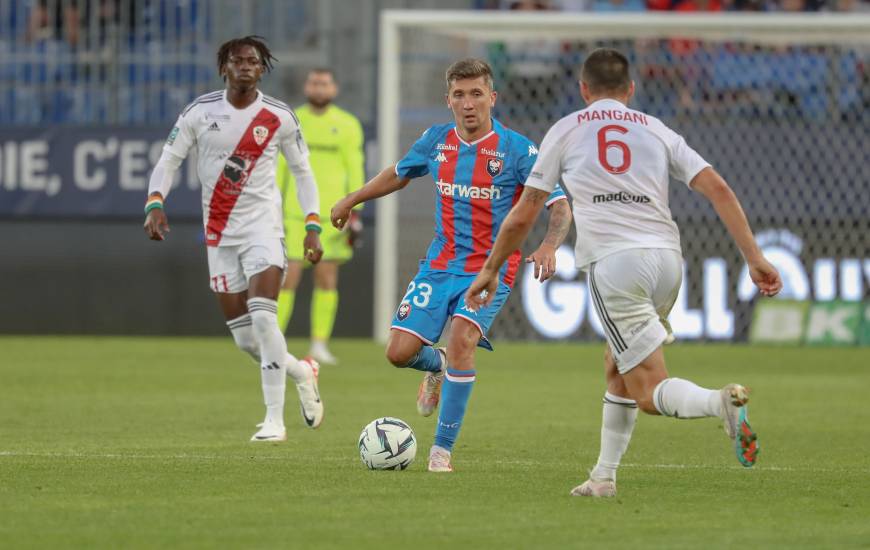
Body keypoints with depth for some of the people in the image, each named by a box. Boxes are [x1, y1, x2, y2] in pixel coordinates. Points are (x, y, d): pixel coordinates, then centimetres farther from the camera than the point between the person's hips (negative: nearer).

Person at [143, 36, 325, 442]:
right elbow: (168, 160, 2)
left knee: (263, 317, -21)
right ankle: (302, 372, 33)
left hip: (263, 228, -2)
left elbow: (302, 171, 7)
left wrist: (313, 227, -1)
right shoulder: (200, 112, -2)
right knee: (244, 340, 3)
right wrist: (155, 202, -17)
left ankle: (275, 419, -16)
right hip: (219, 236, 2)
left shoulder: (279, 118, -3)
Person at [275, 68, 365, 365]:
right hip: (295, 214, 0)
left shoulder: (348, 125, 1)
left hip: (332, 215, 0)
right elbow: (279, 168, 7)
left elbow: (355, 172, 1)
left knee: (327, 280, -1)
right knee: (287, 277, -6)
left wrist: (355, 215, -7)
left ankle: (320, 346, 7)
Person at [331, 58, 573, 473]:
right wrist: (351, 201, 29)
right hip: (441, 264, 4)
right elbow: (399, 174, 24)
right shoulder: (436, 141, 2)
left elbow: (560, 209, -12)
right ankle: (438, 367, 34)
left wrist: (548, 247, -31)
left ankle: (442, 449, -17)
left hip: (490, 269, -4)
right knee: (399, 352, -5)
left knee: (462, 337, -28)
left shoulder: (518, 150, -11)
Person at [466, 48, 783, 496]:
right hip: (667, 257, 4)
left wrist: (490, 270, 30)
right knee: (616, 368, 26)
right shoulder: (656, 131, 20)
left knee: (650, 393, -7)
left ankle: (721, 402, -36)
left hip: (614, 264, -4)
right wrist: (754, 258, 7)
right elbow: (718, 189, 8)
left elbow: (521, 216, 17)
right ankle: (604, 477, 26)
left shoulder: (565, 131, 15)